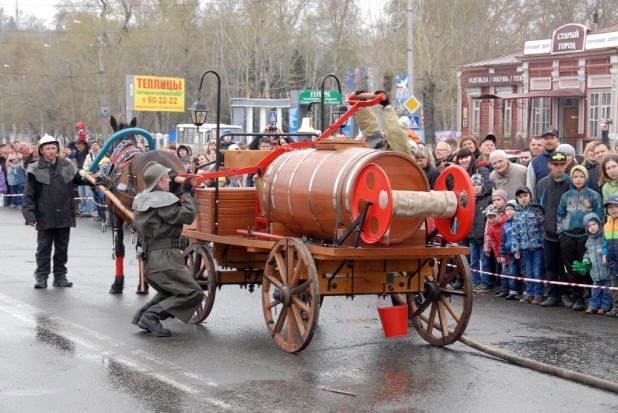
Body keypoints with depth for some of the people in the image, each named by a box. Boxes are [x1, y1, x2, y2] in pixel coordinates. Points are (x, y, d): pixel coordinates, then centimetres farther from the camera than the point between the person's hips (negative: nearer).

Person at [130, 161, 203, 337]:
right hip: (164, 259, -10)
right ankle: (152, 315, -16)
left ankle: (142, 315, 10)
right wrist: (186, 193, -4)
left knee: (171, 292, 28)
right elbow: (187, 216, -16)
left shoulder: (142, 199, 14)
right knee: (193, 293, -8)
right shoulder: (163, 199, -14)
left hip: (150, 258, 10)